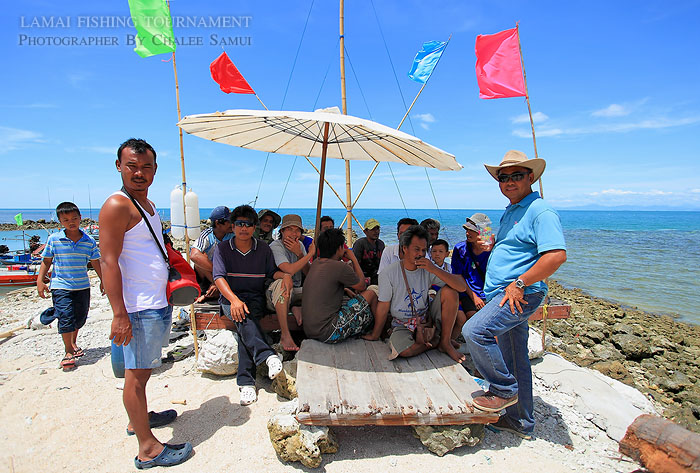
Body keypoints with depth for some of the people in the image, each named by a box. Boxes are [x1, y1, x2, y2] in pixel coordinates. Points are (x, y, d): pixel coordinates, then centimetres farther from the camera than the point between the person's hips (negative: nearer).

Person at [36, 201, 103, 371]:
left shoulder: (89, 241, -1)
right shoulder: (53, 239, -4)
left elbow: (96, 262, 8)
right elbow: (46, 261, 3)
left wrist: (103, 280, 9)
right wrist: (40, 281, -3)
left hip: (82, 286, 2)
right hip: (61, 286, -2)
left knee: (80, 318, 13)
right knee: (66, 318, -9)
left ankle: (73, 343, 40)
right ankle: (68, 352, 8)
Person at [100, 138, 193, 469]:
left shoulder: (149, 205, 14)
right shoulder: (117, 206, -14)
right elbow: (109, 261, -19)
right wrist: (120, 314, -23)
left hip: (158, 305, 9)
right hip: (139, 308, -9)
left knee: (144, 368, 22)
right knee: (136, 374, 1)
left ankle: (138, 419, 40)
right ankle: (148, 449, 11)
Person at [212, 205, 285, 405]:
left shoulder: (263, 248, 10)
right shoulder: (222, 248, 3)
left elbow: (271, 272, 13)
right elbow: (219, 277, -8)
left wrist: (285, 275, -12)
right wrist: (234, 300, -25)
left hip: (255, 297, 1)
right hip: (229, 297, 0)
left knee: (246, 321, -31)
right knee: (242, 317, -35)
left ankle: (246, 381, -35)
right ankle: (268, 356, -48)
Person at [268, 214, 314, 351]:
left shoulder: (300, 246, 8)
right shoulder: (275, 247, -14)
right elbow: (290, 270, -31)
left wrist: (299, 254, -15)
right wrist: (310, 253, -20)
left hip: (293, 293, 6)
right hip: (273, 295, -6)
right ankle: (285, 335, -38)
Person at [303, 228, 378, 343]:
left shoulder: (316, 263, 9)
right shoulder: (339, 267, -15)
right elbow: (362, 286, 2)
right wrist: (354, 259, 10)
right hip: (327, 334, -9)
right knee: (370, 294, 2)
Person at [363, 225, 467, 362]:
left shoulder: (428, 269, -5)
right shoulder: (388, 274, -12)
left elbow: (462, 287, -14)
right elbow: (383, 308, -4)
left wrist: (435, 270, -26)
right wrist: (375, 335, 1)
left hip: (427, 319, 3)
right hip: (402, 324, -2)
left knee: (449, 290, -17)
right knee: (403, 350, -34)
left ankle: (445, 342, -8)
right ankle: (434, 341, -1)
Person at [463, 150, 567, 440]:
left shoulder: (540, 211, -11)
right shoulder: (509, 213, 18)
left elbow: (557, 255, -22)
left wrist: (519, 284, -21)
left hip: (521, 294, -9)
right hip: (504, 296, 9)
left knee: (475, 331, -25)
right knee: (515, 360, 16)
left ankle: (504, 390, -4)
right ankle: (521, 422, 30)